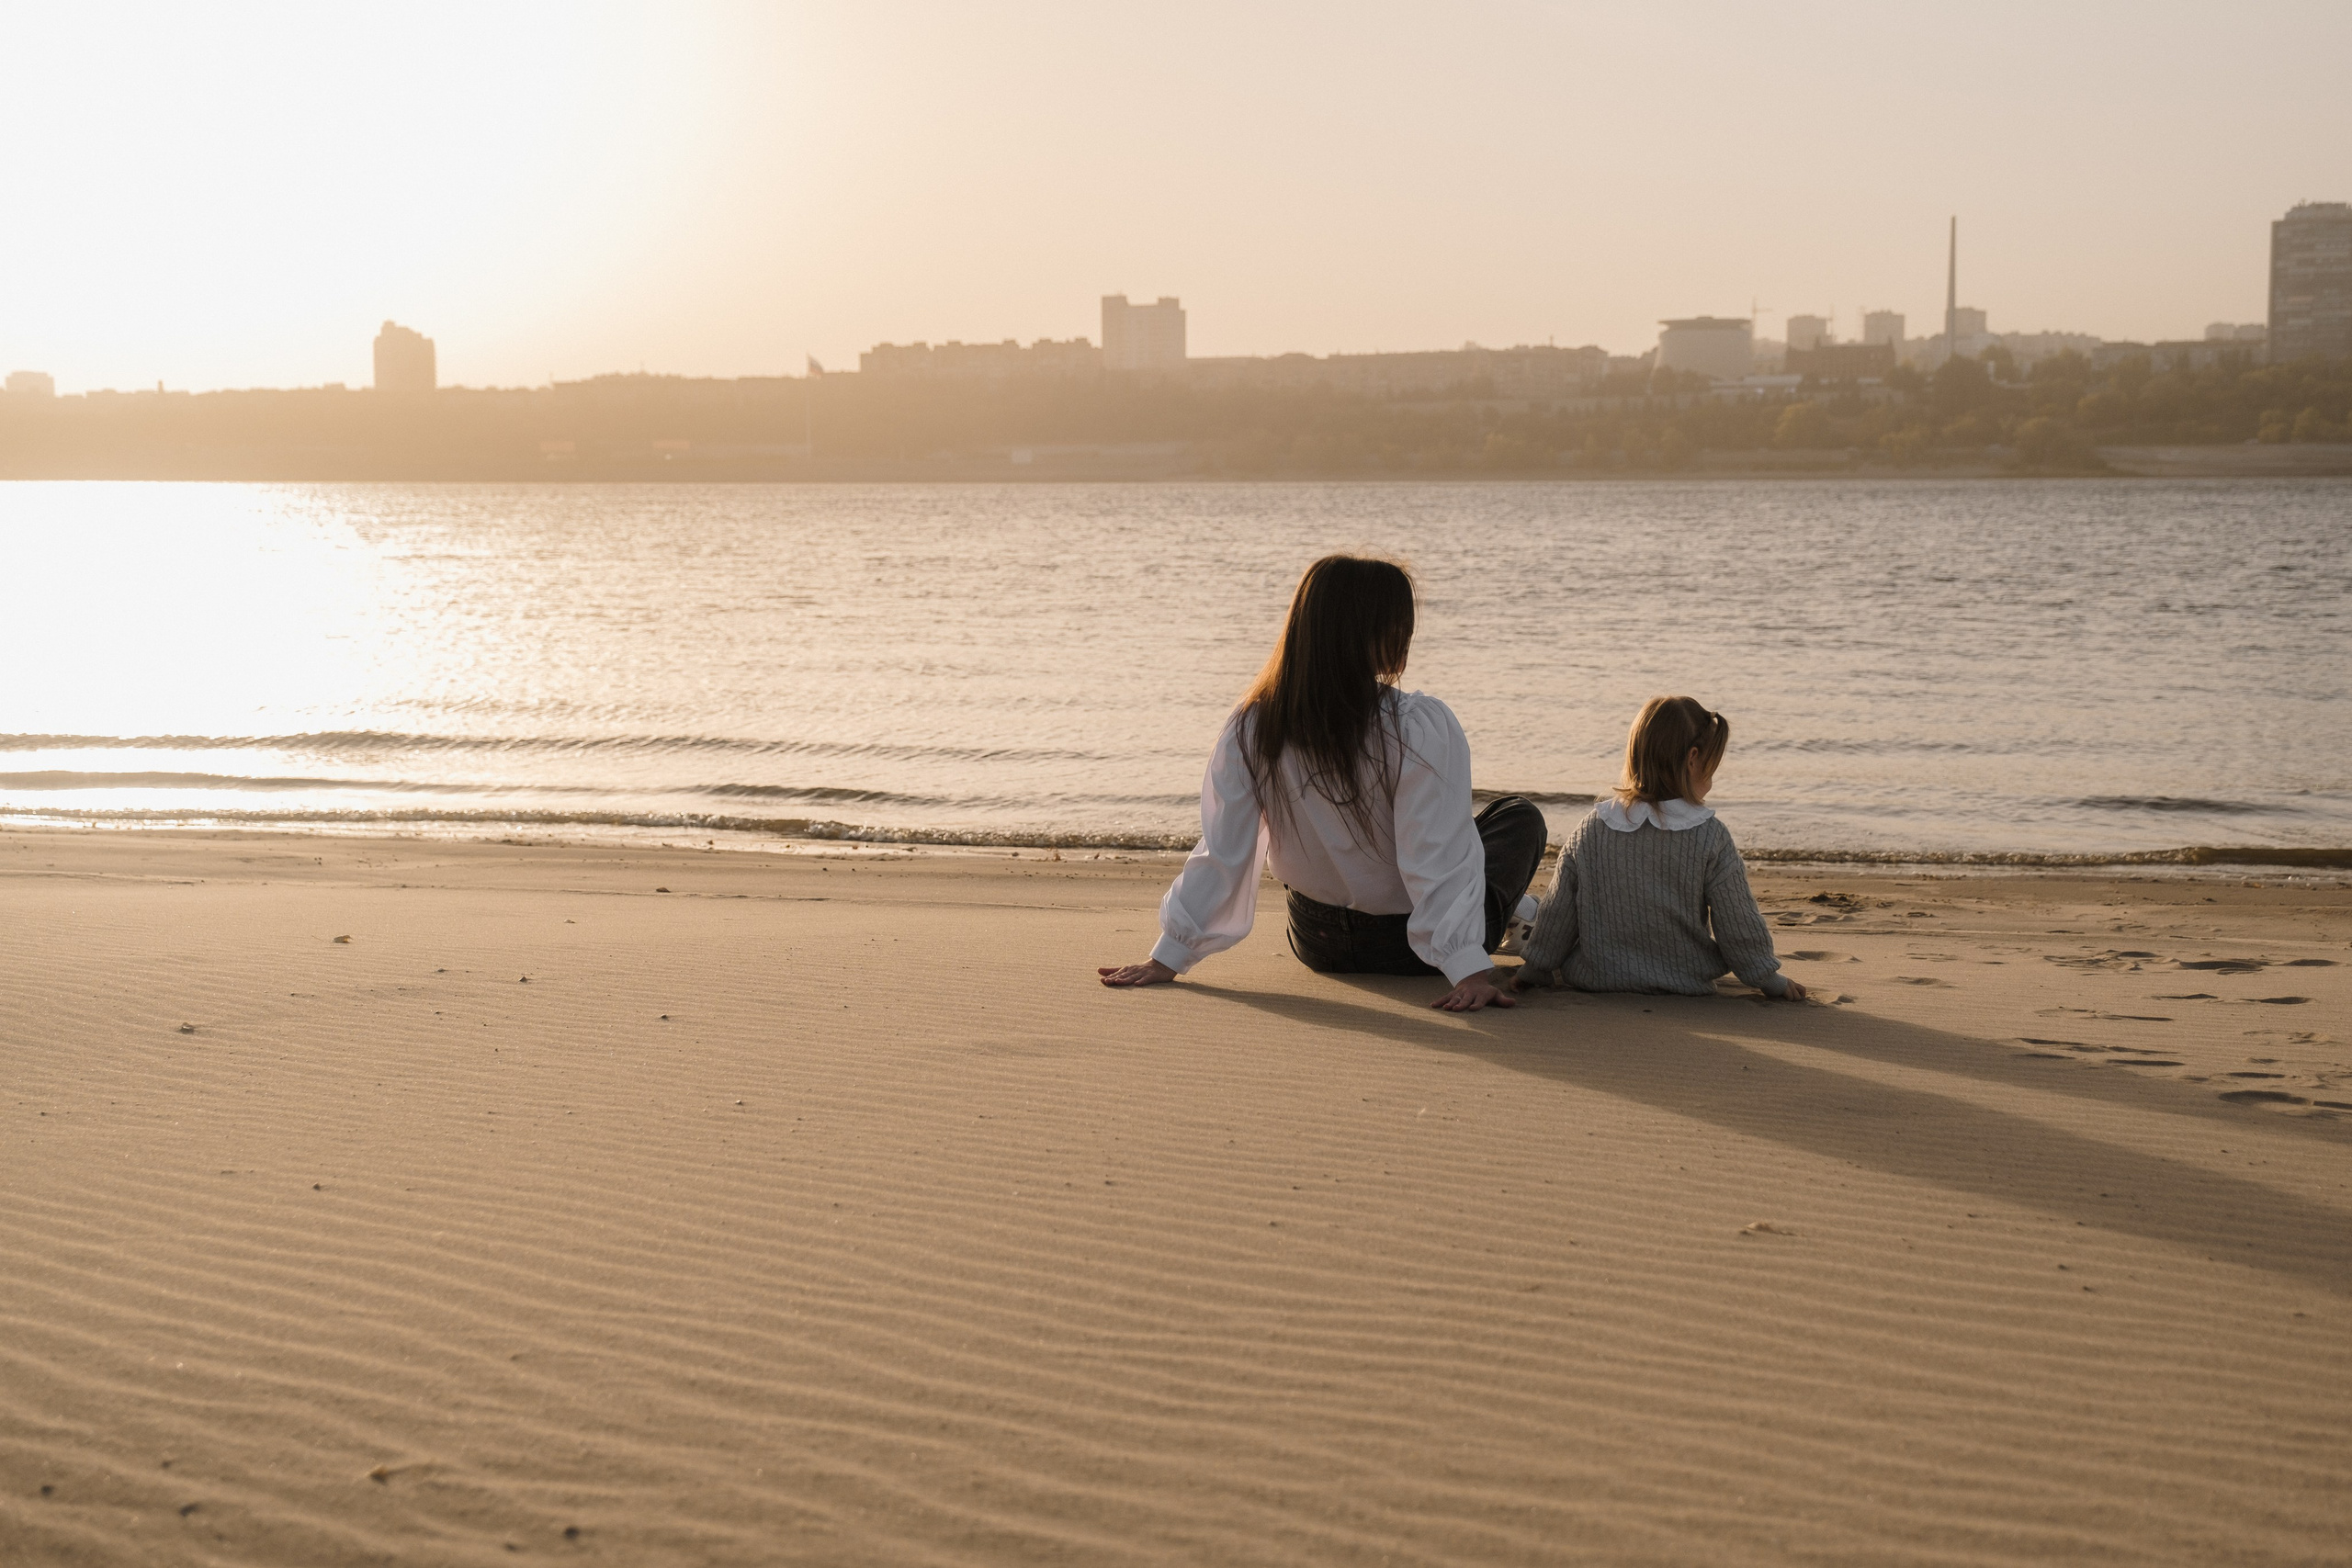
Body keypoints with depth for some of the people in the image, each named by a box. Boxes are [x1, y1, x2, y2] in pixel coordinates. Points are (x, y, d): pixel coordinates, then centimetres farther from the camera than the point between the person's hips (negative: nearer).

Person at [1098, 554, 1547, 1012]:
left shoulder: (1251, 729, -15)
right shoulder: (1422, 728, -27)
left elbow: (1220, 854, -13)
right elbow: (1438, 859, -29)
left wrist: (1168, 957, -8)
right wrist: (1471, 968, -28)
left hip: (1317, 945, 4)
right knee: (1519, 816, 23)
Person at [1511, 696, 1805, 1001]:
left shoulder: (1588, 832, -6)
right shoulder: (1711, 838, -13)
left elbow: (1557, 916, 2)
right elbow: (1739, 928, -7)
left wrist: (1531, 971, 17)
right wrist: (1773, 982, 8)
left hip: (1595, 982, 2)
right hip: (1685, 987, -2)